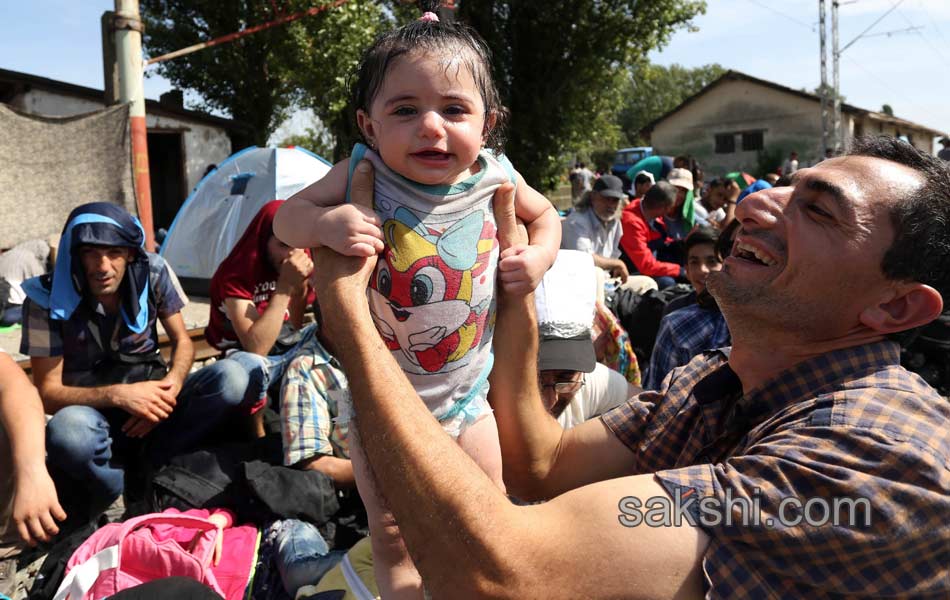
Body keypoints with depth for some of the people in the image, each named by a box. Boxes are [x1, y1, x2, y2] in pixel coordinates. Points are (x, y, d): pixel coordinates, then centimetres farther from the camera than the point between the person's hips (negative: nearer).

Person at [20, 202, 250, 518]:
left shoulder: (153, 272, -10)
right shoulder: (47, 298, -16)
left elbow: (182, 341, 0)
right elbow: (47, 392, -14)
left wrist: (170, 386, -21)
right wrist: (117, 395, -30)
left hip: (149, 396, 3)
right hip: (94, 411, -2)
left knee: (231, 377, -24)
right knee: (67, 430, -40)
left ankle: (152, 466, -12)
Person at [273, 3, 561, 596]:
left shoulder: (494, 177, -10)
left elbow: (544, 215, 10)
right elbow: (286, 216, -10)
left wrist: (540, 255, -10)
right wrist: (325, 223, -31)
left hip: (464, 390, 2)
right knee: (391, 533, 12)